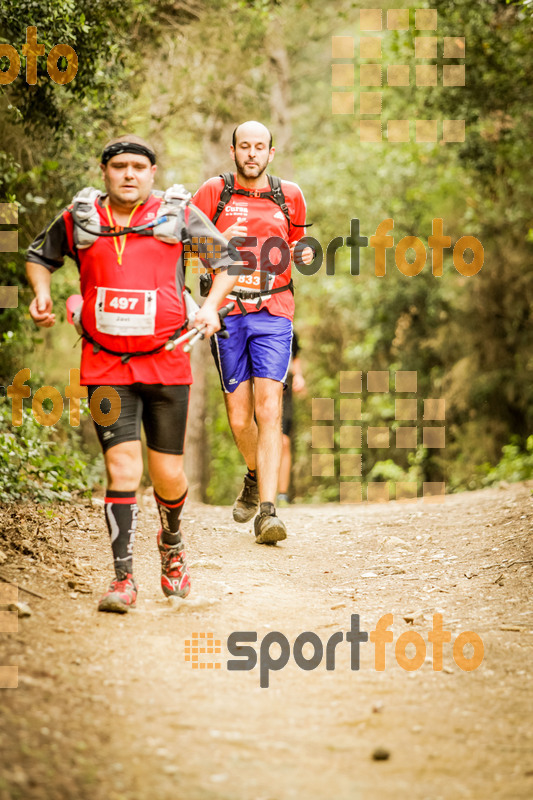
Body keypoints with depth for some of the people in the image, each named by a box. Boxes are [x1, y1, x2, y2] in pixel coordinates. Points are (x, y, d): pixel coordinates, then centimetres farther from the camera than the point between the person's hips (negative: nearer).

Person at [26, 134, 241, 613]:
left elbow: (225, 260, 12)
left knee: (168, 475, 5)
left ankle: (172, 542, 38)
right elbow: (39, 256, 22)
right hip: (105, 367, 0)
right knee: (123, 467, -11)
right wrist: (41, 292, 4)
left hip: (167, 364, 0)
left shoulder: (180, 215, 1)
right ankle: (123, 579, -5)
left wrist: (212, 306, -3)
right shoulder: (78, 220, 4)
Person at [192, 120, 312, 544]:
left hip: (274, 313, 0)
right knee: (239, 418, 5)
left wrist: (304, 254, 4)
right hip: (226, 311, 0)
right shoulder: (214, 192, 4)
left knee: (269, 410, -14)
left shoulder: (289, 196, 10)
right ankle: (255, 475, 37)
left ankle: (267, 511, -18)